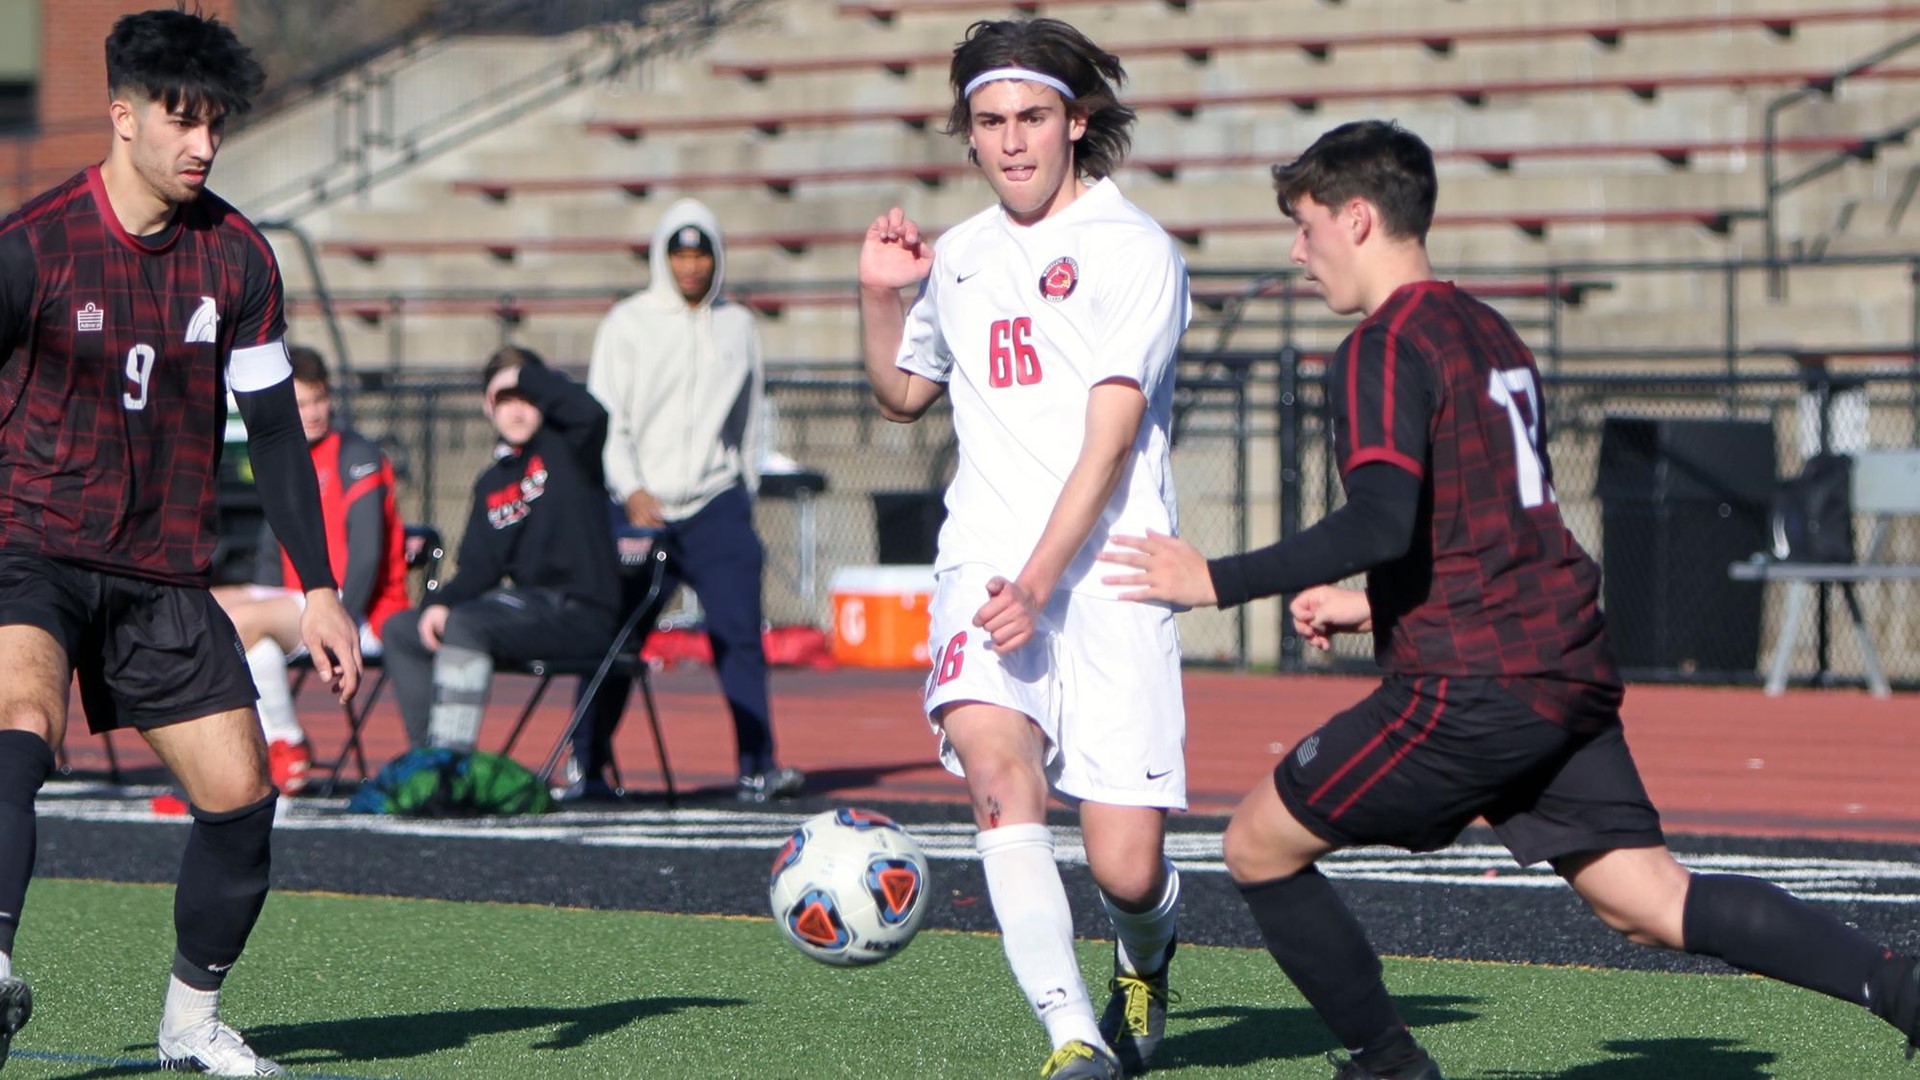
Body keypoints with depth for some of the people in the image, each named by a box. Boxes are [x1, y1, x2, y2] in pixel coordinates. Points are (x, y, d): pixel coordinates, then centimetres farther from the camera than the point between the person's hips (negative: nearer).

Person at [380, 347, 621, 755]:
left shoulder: (565, 447, 1)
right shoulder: (491, 485, 19)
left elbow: (590, 412, -24)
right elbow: (479, 569, 12)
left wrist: (526, 377, -10)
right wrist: (440, 603, -8)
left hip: (580, 613, -8)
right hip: (524, 605, 8)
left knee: (463, 625, -30)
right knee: (400, 629, 2)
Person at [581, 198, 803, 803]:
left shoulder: (737, 326, 13)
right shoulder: (627, 324, 3)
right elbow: (604, 419, -1)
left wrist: (745, 491, 14)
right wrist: (631, 491, -13)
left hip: (716, 503, 2)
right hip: (639, 504, -2)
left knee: (739, 631, -10)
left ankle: (757, 766, -10)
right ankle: (587, 768, 9)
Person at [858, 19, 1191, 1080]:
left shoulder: (1133, 250, -2)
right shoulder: (960, 254, 17)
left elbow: (1109, 440, -11)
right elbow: (903, 392, 33)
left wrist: (1038, 578, -22)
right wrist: (878, 296, 14)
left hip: (1105, 572, -4)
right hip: (985, 559, 4)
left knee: (1126, 869, -7)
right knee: (995, 762, -28)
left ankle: (1145, 959, 31)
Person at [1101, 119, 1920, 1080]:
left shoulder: (1382, 351, -9)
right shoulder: (1490, 334, 19)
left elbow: (1383, 523, -24)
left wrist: (1219, 581, -18)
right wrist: (1376, 610, 27)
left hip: (1471, 686, -8)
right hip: (1570, 671, 8)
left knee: (1259, 846, 6)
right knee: (1649, 902, 6)